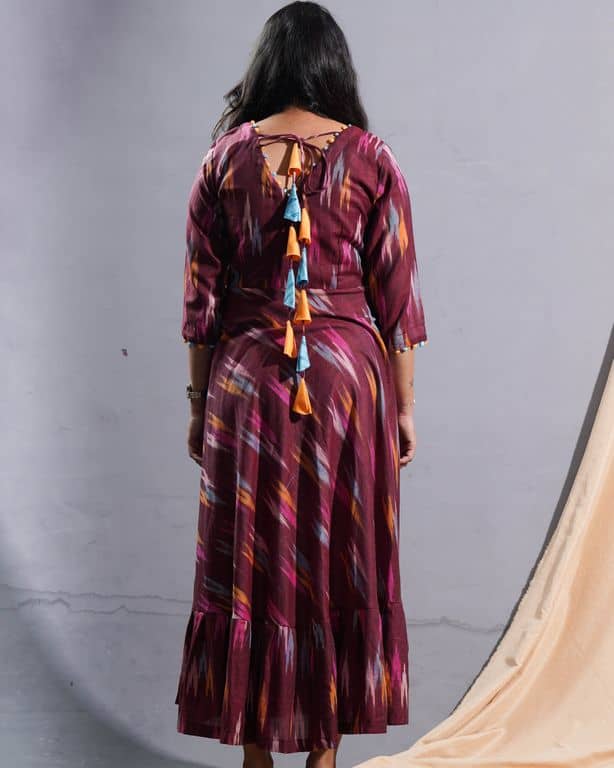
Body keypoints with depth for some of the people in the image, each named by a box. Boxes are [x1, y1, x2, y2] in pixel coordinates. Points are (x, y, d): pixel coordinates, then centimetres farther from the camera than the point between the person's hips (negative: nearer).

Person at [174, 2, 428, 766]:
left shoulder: (225, 157, -2)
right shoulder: (370, 158, -4)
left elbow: (201, 299, 0)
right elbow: (396, 298, -4)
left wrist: (199, 403, 9)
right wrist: (403, 407, 5)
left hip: (246, 384, 1)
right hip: (346, 383, 0)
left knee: (249, 562, 10)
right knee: (339, 561, 11)